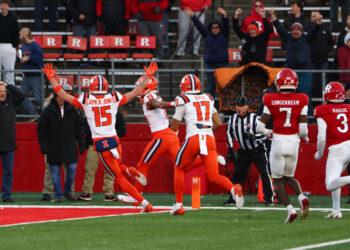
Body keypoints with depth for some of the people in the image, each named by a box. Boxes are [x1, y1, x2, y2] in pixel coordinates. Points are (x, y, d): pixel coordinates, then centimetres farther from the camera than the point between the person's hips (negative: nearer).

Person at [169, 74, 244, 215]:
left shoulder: (183, 100, 3)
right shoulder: (208, 99, 18)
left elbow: (174, 126, 8)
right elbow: (219, 124, 17)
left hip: (193, 138, -4)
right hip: (210, 139, 4)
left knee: (179, 169, 18)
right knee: (214, 176, 0)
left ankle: (179, 205, 14)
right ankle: (233, 189, -29)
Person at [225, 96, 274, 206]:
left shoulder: (255, 118, -18)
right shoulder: (233, 119, -3)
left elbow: (264, 135, -19)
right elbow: (229, 134, 12)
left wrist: (253, 137, -36)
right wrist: (230, 149, 8)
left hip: (258, 151, -4)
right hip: (243, 151, 4)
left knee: (264, 173, -9)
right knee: (238, 173, 3)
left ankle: (269, 197, -2)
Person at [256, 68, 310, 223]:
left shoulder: (271, 101, -6)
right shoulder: (301, 101, -5)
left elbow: (260, 127, -4)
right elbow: (303, 129, -6)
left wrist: (266, 132, 18)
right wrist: (305, 137, 17)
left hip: (278, 141, -2)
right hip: (293, 142, 2)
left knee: (278, 180, 11)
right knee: (289, 177, 22)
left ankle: (290, 209, -9)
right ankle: (302, 197, -7)